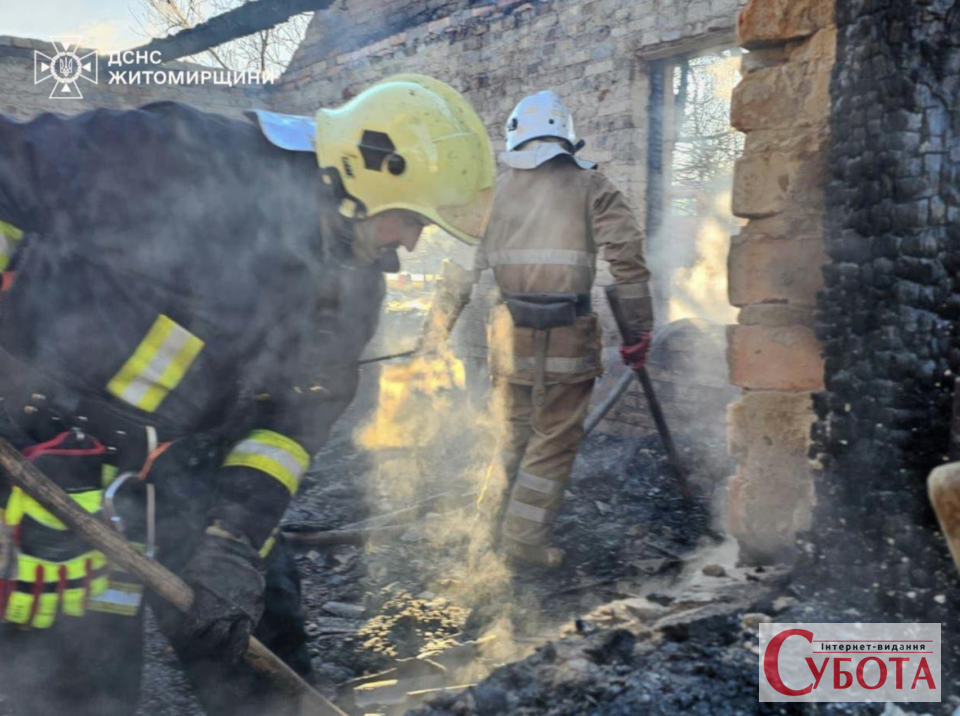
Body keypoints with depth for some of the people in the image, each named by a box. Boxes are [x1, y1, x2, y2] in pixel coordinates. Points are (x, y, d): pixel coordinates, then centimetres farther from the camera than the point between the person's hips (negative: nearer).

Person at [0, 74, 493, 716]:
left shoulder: (355, 286, 0)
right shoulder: (182, 161, -23)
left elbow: (298, 414, 1)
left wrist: (238, 531, -10)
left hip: (190, 466, 7)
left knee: (264, 648, 13)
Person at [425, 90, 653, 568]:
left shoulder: (496, 190, 9)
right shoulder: (591, 187, 3)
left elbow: (461, 268, 6)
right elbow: (627, 256, -6)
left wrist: (433, 337, 9)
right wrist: (639, 331, -2)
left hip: (510, 332, 3)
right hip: (569, 336, -3)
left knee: (516, 433, 20)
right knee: (556, 439, 10)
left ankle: (495, 526, 28)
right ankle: (525, 538, 14)